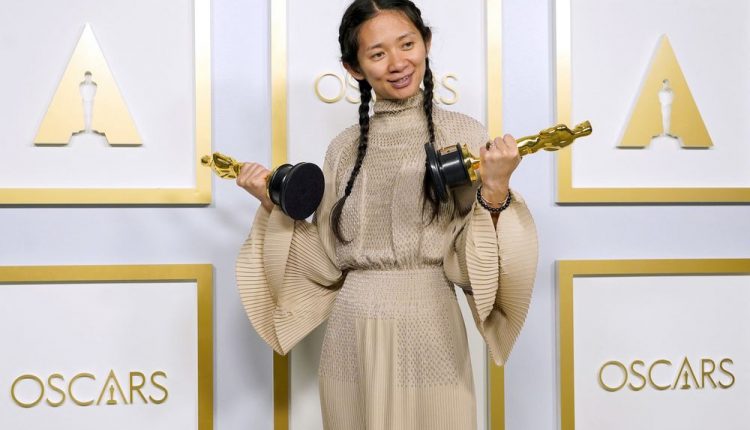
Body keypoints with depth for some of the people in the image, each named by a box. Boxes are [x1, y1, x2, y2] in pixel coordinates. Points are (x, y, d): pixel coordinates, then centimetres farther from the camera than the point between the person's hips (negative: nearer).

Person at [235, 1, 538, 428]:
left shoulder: (463, 133, -4)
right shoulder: (344, 148, 6)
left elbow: (469, 262, -8)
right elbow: (329, 263, 6)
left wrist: (495, 193, -22)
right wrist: (276, 208, -1)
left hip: (430, 334, -3)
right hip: (351, 339, 3)